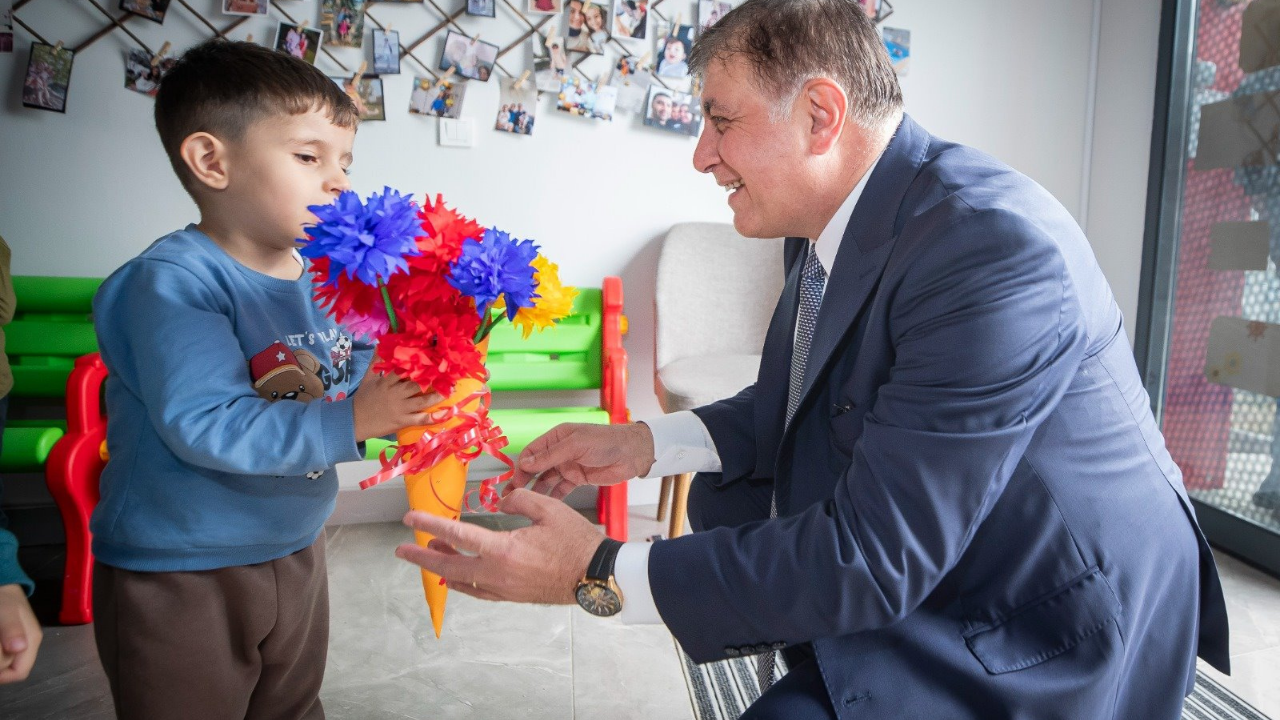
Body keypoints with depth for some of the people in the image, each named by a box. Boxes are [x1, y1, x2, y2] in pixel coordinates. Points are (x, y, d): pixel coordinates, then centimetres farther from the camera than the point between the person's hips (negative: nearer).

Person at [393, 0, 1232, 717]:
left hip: (1046, 644, -8)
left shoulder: (990, 244, -30)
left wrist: (597, 575, -26)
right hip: (925, 552, 8)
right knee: (721, 500, 11)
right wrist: (642, 444, 0)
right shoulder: (830, 225, -4)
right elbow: (794, 404, 11)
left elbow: (874, 558, -30)